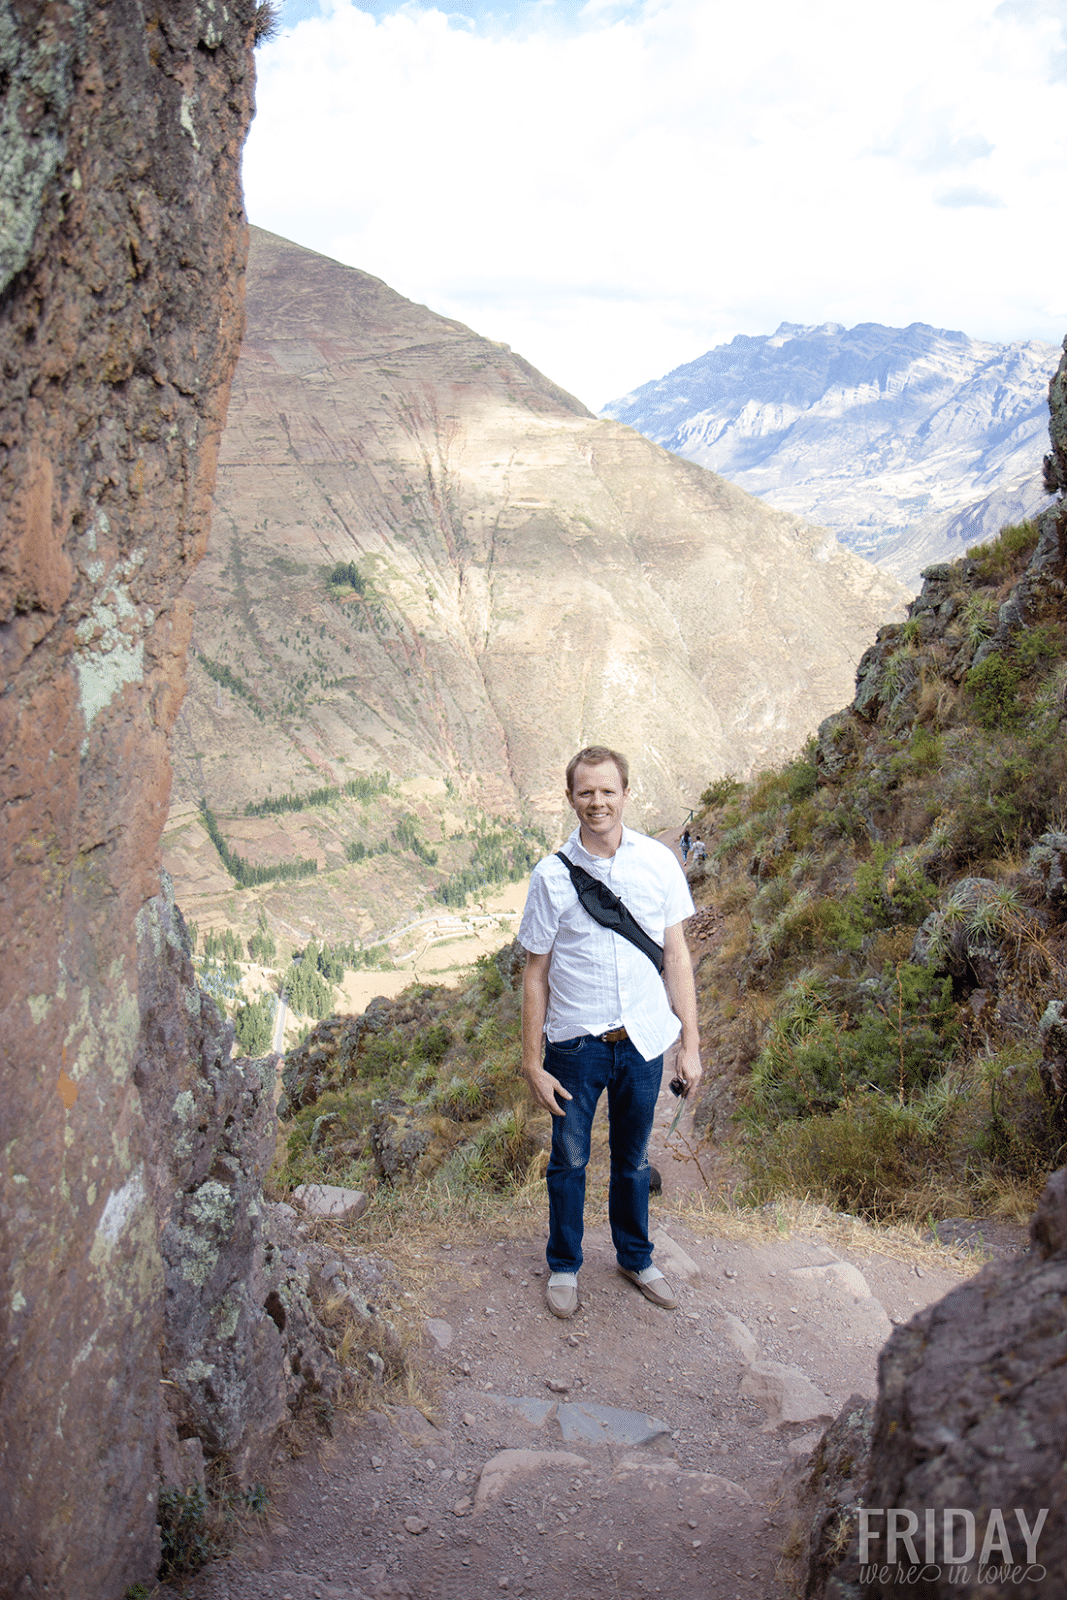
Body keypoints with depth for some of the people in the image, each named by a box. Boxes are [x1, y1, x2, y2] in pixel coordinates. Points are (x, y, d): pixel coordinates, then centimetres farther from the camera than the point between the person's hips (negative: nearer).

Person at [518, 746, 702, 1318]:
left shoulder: (659, 862, -5)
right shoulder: (551, 876, -10)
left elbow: (676, 955, 1)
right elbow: (535, 974, -5)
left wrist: (690, 1042, 0)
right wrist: (532, 1063, -4)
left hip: (643, 1040, 2)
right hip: (576, 1044, -1)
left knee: (633, 1160, 20)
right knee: (568, 1161, 14)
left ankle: (635, 1258, 42)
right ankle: (563, 1265, 37)